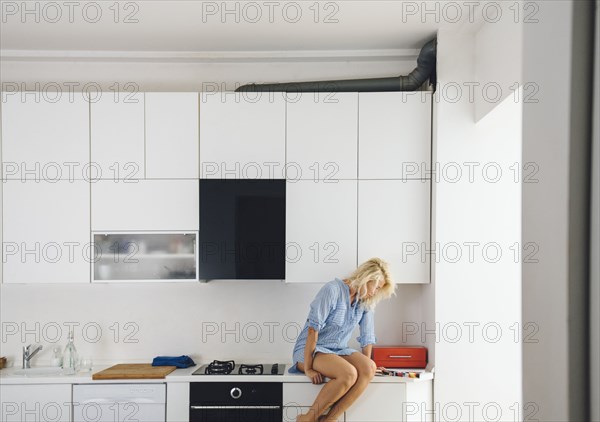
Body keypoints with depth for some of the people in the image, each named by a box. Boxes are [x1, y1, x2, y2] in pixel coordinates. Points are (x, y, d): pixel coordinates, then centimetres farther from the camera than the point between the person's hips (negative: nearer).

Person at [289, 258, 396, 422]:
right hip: (310, 350, -7)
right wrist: (308, 368, -21)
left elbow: (367, 337, 12)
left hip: (338, 351, 7)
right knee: (349, 373, -34)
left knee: (370, 368, -25)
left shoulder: (366, 301, 7)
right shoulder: (333, 290, -16)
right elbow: (313, 329, -19)